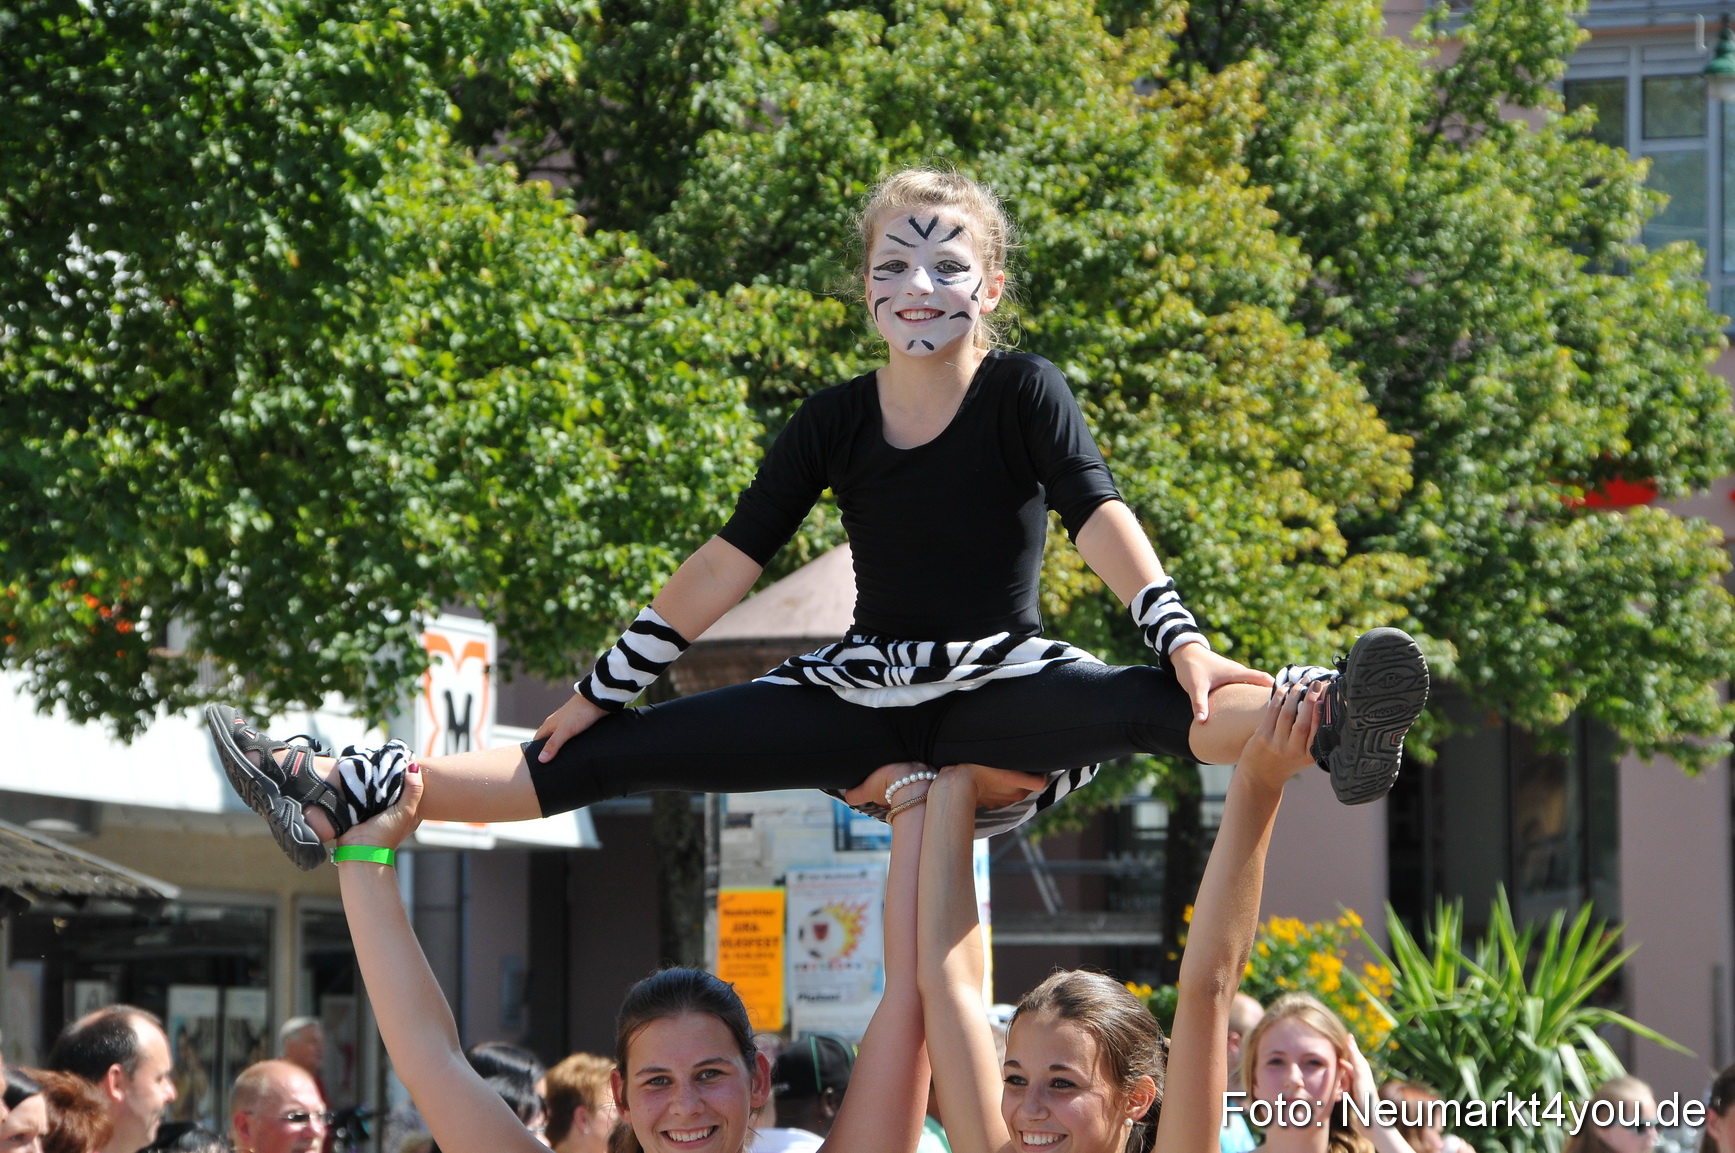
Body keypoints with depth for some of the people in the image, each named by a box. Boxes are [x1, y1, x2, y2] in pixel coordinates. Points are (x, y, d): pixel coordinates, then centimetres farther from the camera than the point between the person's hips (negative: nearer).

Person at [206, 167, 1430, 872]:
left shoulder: (1026, 394, -5)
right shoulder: (837, 421, 5)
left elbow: (1102, 519, -20)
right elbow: (729, 562, 6)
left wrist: (1183, 639, -37)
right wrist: (597, 693, 3)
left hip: (1002, 685, -4)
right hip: (867, 689, 4)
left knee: (1154, 708, -37)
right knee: (614, 753, -6)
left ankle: (1334, 722, -62)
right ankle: (339, 795, -12)